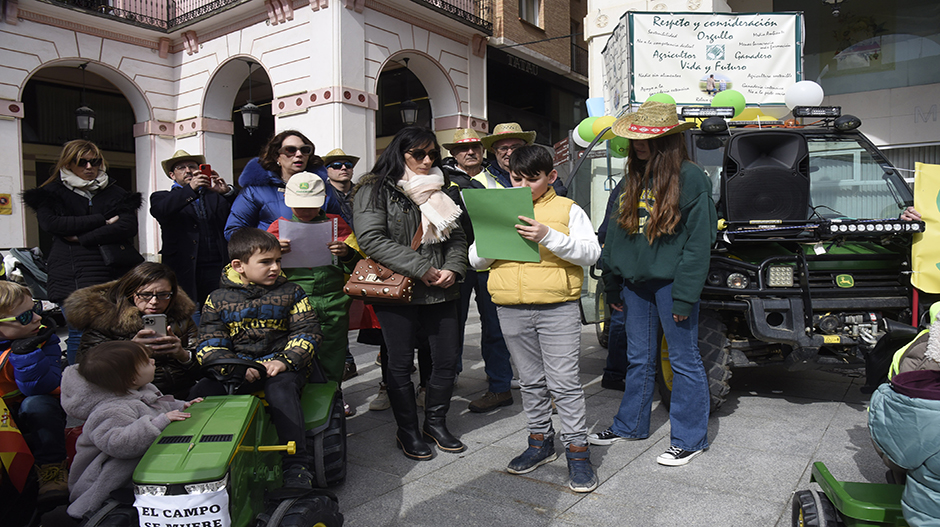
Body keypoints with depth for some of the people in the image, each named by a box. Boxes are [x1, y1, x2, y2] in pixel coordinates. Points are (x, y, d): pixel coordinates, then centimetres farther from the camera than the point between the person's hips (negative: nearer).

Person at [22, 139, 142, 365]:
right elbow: (50, 222, -8)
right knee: (79, 335, -3)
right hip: (72, 276, -1)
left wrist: (81, 238, -7)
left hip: (114, 273, 1)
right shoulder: (52, 193, 12)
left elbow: (129, 227, -3)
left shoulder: (115, 193, 13)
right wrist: (103, 221, -8)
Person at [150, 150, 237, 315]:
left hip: (217, 270, 1)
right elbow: (160, 210, -7)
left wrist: (227, 192, -12)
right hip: (183, 270, -1)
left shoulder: (215, 195, 21)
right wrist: (190, 189, -19)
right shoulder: (162, 197, 18)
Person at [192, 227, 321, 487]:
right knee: (201, 392, -21)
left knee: (281, 389, -34)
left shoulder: (290, 293, 6)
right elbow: (210, 344, 3)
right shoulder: (218, 300, 7)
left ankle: (297, 466, -29)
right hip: (237, 368, 2)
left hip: (282, 365, -2)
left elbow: (307, 332, 0)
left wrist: (285, 361, -17)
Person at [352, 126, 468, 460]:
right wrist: (420, 268, -18)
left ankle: (436, 421, 30)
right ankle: (407, 431, 24)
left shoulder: (439, 191, 15)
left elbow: (457, 237, 15)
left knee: (447, 359, 8)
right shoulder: (375, 190, -3)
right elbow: (371, 238, -15)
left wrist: (453, 268, -6)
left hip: (440, 291, 5)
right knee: (401, 363, 6)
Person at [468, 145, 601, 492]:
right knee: (530, 381, 14)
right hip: (511, 310, 4)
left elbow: (591, 253, -9)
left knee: (565, 382, -2)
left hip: (558, 307, -4)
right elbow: (476, 260, 10)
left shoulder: (568, 209, 2)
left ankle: (577, 450, 11)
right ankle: (541, 441, 29)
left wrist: (549, 237, -22)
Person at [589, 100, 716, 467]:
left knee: (684, 360, 6)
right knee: (639, 358, 17)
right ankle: (630, 425, 31)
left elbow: (699, 241, -12)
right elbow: (615, 233, 14)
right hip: (635, 282, 6)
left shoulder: (690, 178, -9)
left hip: (670, 282, -6)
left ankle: (690, 438, 19)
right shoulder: (631, 179, 10)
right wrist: (613, 284, 13)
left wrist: (684, 295, -16)